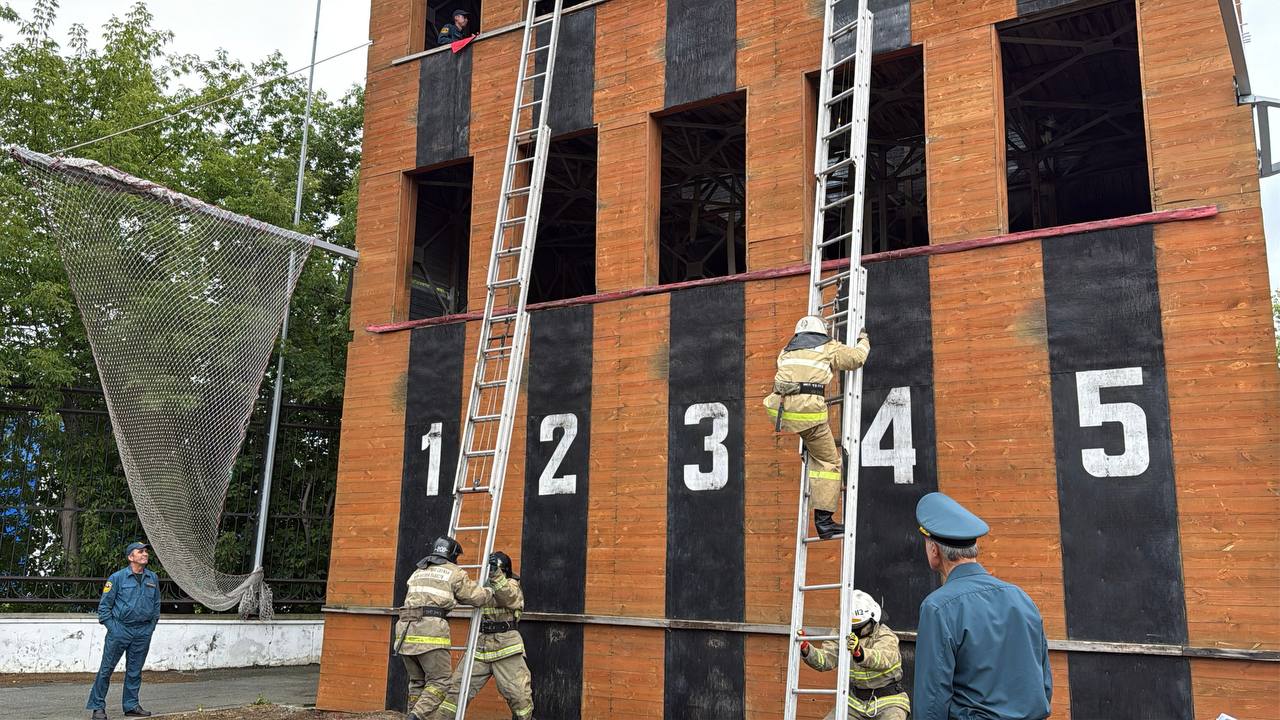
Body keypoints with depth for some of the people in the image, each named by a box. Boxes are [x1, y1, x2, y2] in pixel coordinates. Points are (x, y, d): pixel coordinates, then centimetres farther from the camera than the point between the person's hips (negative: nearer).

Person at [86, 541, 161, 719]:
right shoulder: (117, 577, -5)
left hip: (143, 632, 4)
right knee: (106, 668, -1)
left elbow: (156, 605, 17)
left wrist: (151, 625, 11)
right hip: (120, 629, -4)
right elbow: (104, 605, -2)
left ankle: (131, 705, 19)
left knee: (135, 671, 10)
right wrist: (111, 627, -7)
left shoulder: (153, 578, 7)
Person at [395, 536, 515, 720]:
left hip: (405, 631, 7)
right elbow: (476, 597, 7)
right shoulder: (455, 573, 7)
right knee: (439, 682, -2)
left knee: (417, 682, 15)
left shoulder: (417, 572, 26)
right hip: (430, 631, -6)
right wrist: (493, 590, 27)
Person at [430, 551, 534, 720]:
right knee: (458, 686, -2)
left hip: (505, 647, -3)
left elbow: (510, 598, -21)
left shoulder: (511, 585, -1)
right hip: (479, 645, 4)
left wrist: (496, 574, -31)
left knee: (518, 693, -3)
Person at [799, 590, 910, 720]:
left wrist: (859, 651, -60)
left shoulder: (886, 636, -17)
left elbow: (883, 659, -40)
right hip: (856, 700, 4)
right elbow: (825, 660, -16)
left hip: (888, 700, -4)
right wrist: (806, 649, -36)